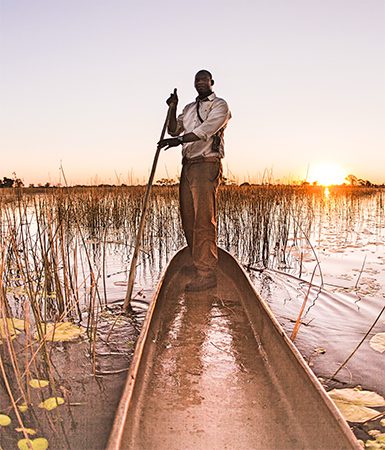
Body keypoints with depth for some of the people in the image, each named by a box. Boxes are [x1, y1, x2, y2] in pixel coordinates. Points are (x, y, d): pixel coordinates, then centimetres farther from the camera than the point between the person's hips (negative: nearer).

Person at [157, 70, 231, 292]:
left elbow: (206, 130, -16)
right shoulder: (189, 108, 24)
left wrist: (180, 140, -27)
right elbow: (174, 130, 18)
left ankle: (206, 274, -11)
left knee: (204, 220, -13)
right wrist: (173, 108, 5)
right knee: (188, 218, 8)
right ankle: (198, 263, 22)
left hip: (207, 165, -7)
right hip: (188, 165, 8)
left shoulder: (220, 105, 1)